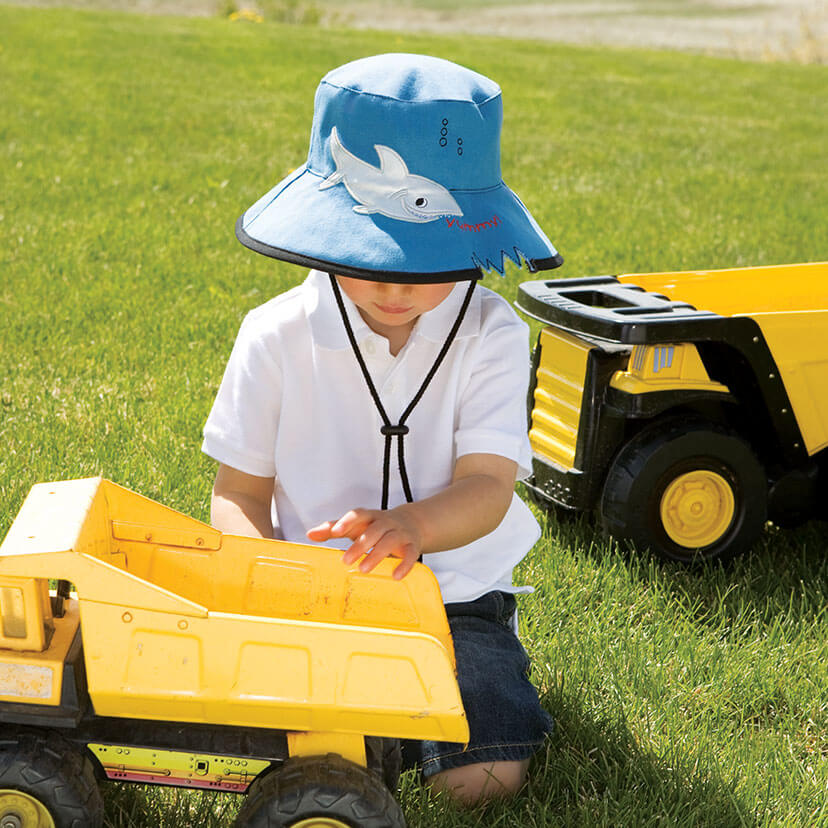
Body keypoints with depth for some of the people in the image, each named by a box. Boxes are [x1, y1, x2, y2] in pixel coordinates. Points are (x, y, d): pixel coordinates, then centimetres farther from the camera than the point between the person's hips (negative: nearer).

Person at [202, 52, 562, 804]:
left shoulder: (490, 335, -9)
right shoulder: (277, 336, -7)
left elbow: (487, 487, -18)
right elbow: (240, 490, -2)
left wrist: (413, 526, -41)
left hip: (454, 588, 0)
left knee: (485, 776, -17)